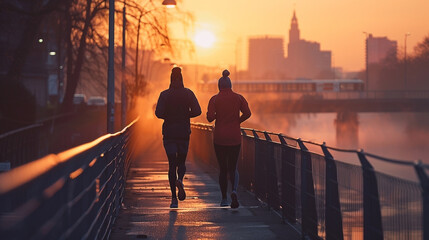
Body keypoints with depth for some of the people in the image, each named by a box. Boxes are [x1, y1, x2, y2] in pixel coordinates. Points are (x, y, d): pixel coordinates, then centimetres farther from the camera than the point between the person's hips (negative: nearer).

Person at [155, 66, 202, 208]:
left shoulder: (164, 95, -3)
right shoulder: (188, 93, 0)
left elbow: (158, 113, -12)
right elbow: (197, 111, -8)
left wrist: (168, 116, 8)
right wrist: (185, 115, 9)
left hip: (169, 133, -1)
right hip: (184, 132, 1)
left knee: (172, 164, 2)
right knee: (181, 162, 16)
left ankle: (174, 199, -5)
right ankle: (180, 180, -18)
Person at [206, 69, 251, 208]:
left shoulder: (214, 99, -3)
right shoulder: (239, 98, 1)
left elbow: (210, 117, -12)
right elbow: (247, 113, -8)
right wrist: (237, 121, 9)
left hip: (220, 137, -1)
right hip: (235, 137, 1)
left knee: (222, 168, 12)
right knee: (233, 168, 9)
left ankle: (224, 199, 14)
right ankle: (234, 190, -19)